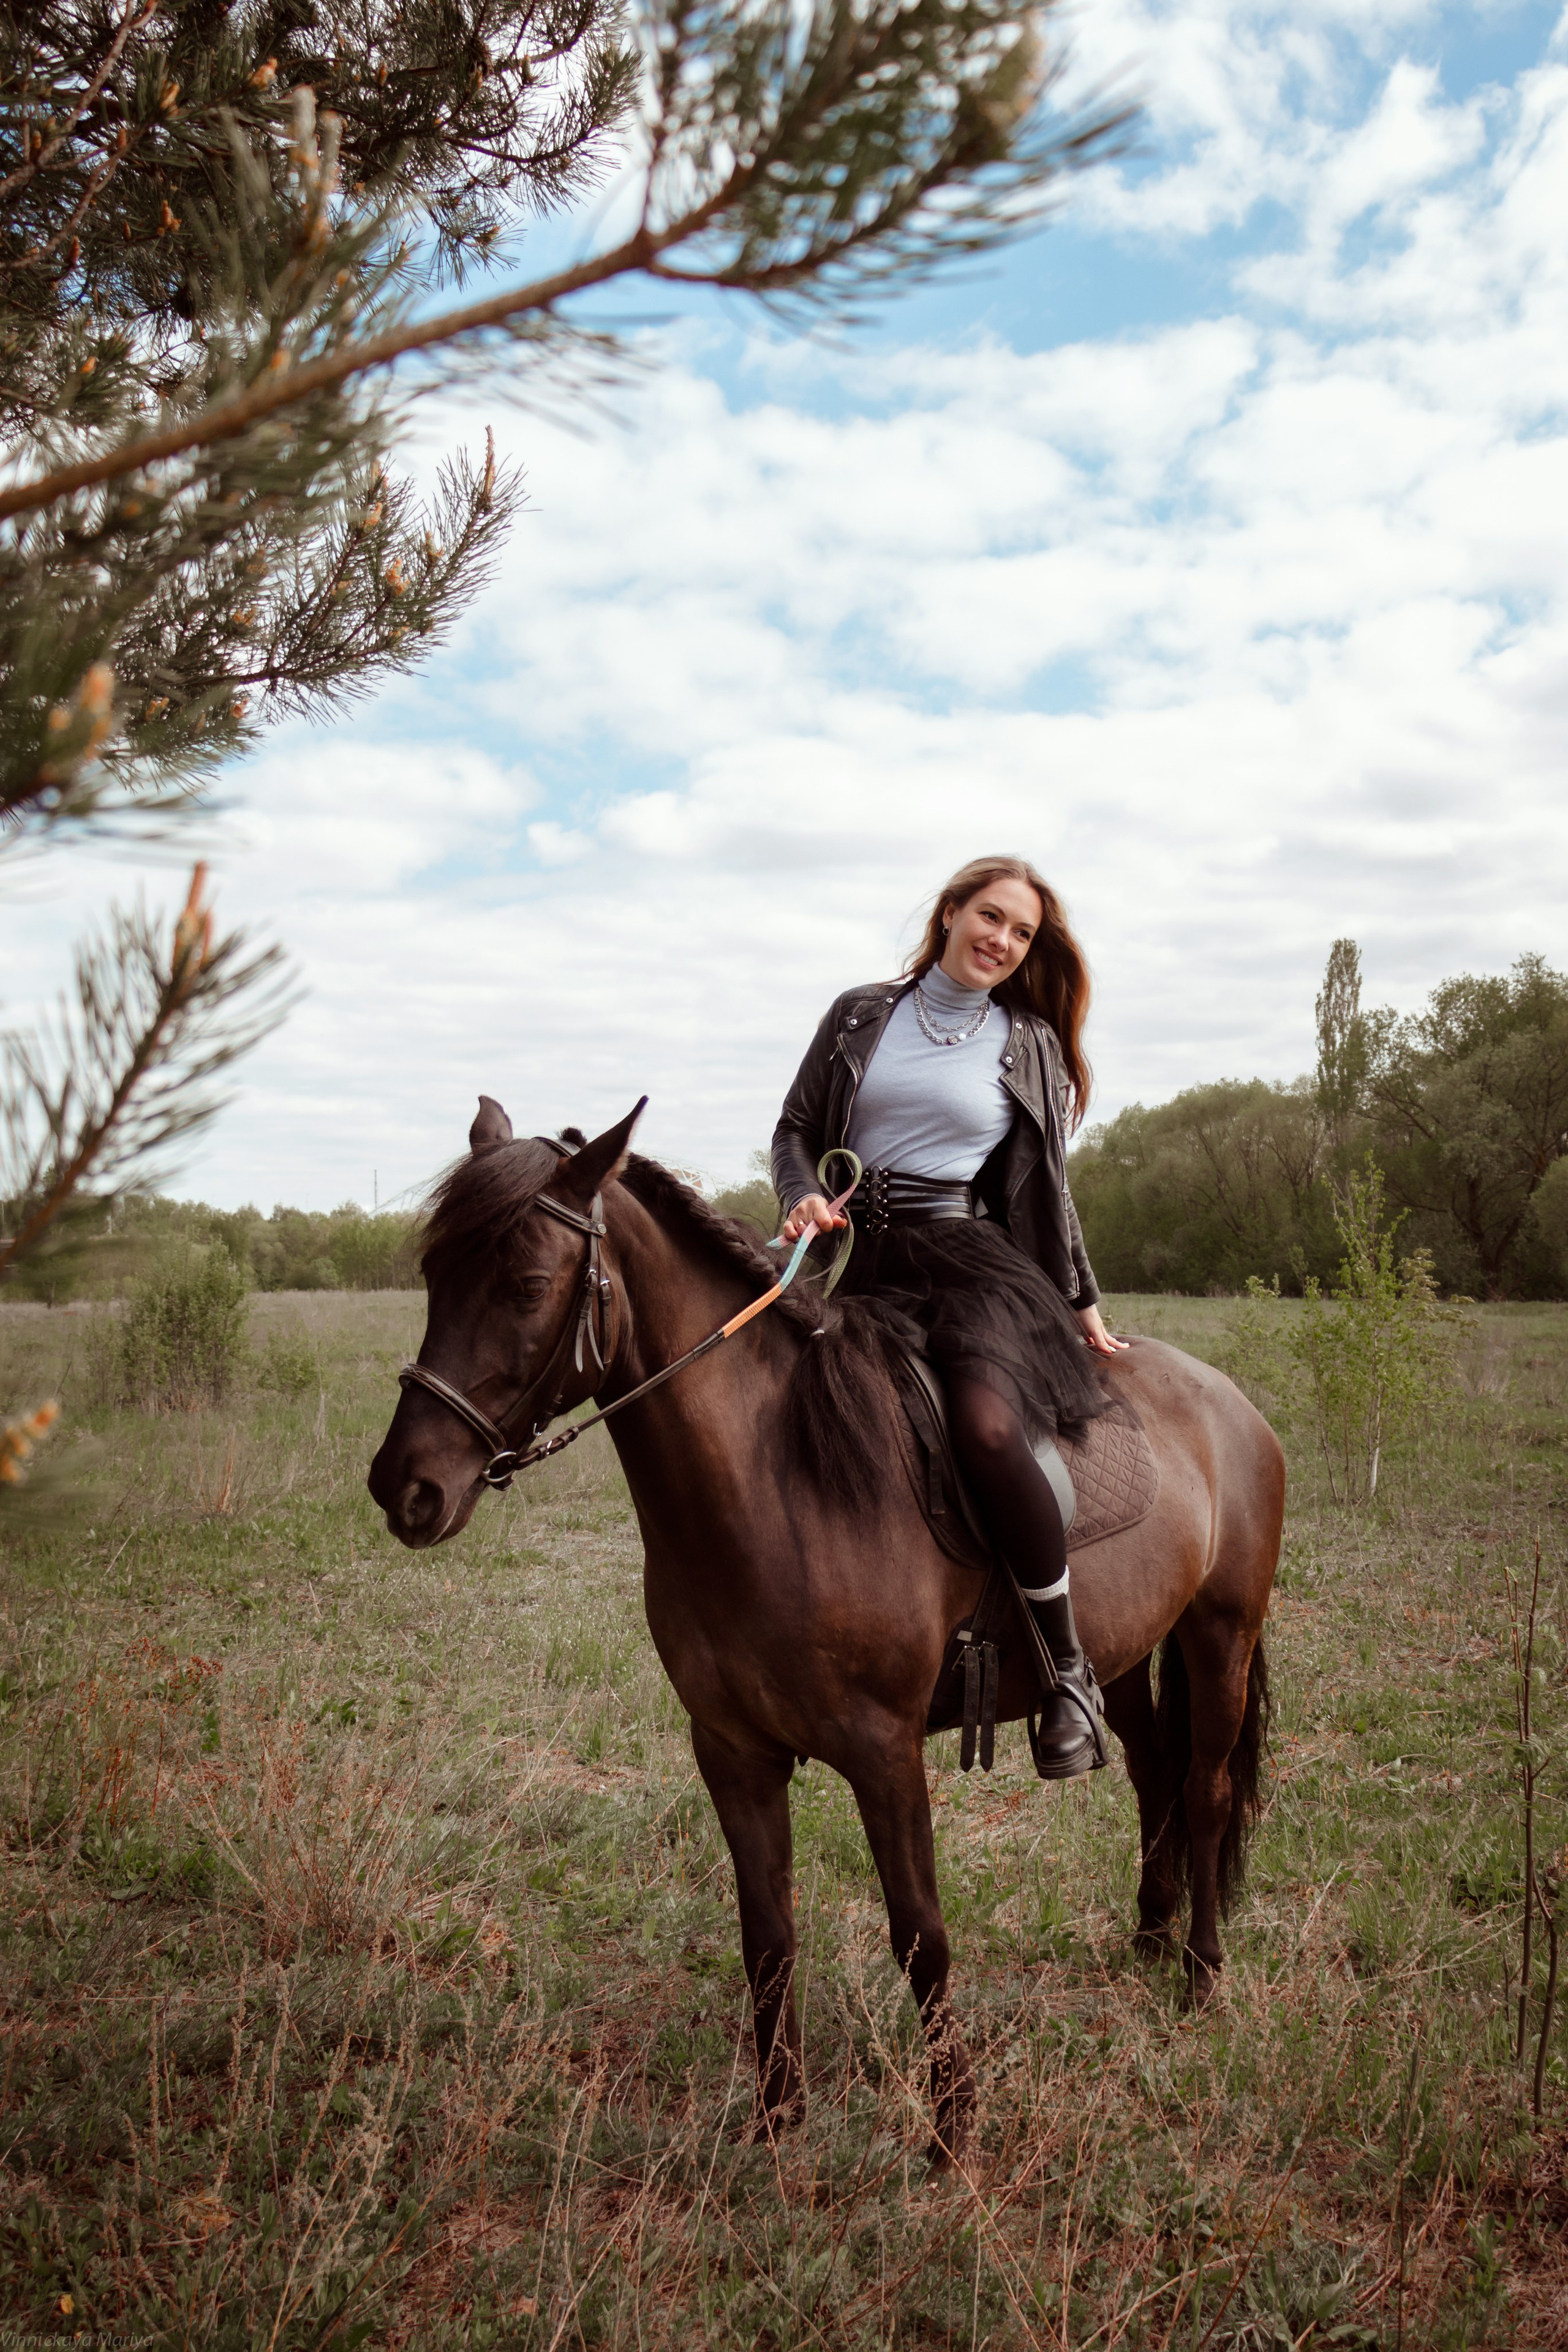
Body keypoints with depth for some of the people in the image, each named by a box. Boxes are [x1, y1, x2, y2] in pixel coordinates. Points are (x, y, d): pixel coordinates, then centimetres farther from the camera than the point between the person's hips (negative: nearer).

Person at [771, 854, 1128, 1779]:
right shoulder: (862, 1015, 12)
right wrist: (804, 1197, -8)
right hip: (854, 1256, 3)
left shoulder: (1030, 1046, 11)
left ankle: (1071, 1671, -18)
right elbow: (796, 1128, 13)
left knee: (988, 1425, -32)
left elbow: (1047, 1186, 16)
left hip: (967, 1255, -3)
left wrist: (1083, 1301, 16)